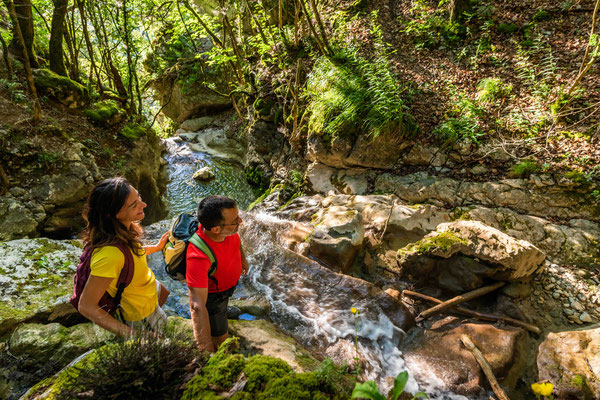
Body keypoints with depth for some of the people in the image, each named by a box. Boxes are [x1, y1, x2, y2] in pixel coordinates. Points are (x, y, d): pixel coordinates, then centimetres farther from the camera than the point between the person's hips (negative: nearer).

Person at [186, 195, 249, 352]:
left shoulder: (223, 225, -28)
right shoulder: (198, 257, -47)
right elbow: (197, 305, -45)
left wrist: (243, 258, 16)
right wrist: (206, 347, -46)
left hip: (227, 280, 6)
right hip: (211, 293, -6)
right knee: (219, 336, 13)